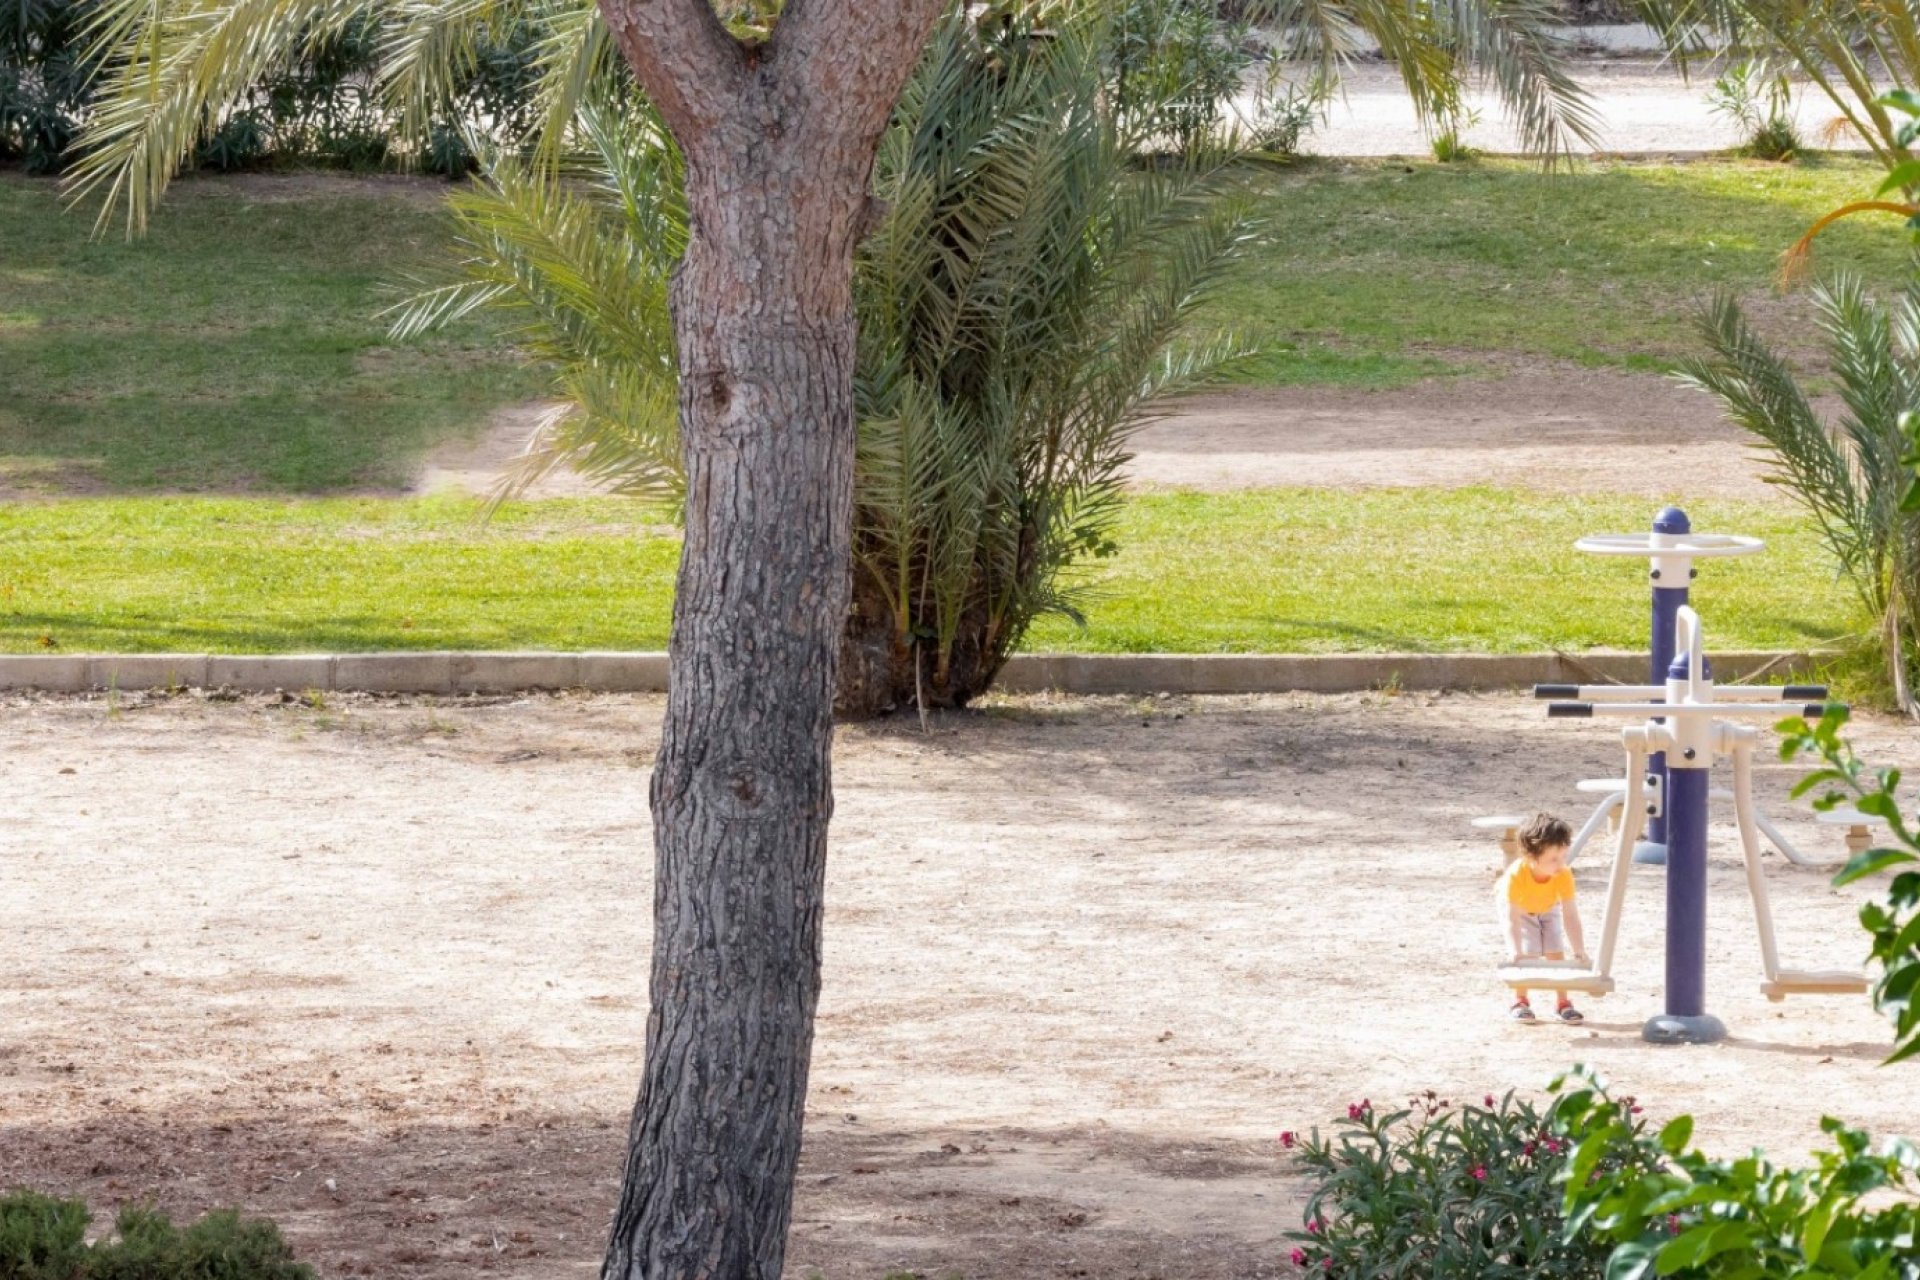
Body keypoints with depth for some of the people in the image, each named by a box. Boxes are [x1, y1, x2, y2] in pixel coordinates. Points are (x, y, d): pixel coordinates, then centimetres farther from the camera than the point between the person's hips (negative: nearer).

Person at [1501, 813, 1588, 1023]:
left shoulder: (1564, 876, -37)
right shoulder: (1516, 875, -43)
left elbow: (1570, 916, -34)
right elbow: (1512, 919, -40)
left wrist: (1579, 952, -37)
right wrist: (1517, 953, -49)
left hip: (1549, 907, 2)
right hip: (1520, 908, -2)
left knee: (1556, 953, -6)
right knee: (1528, 954, -13)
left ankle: (1562, 1002, 8)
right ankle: (1521, 1002, 6)